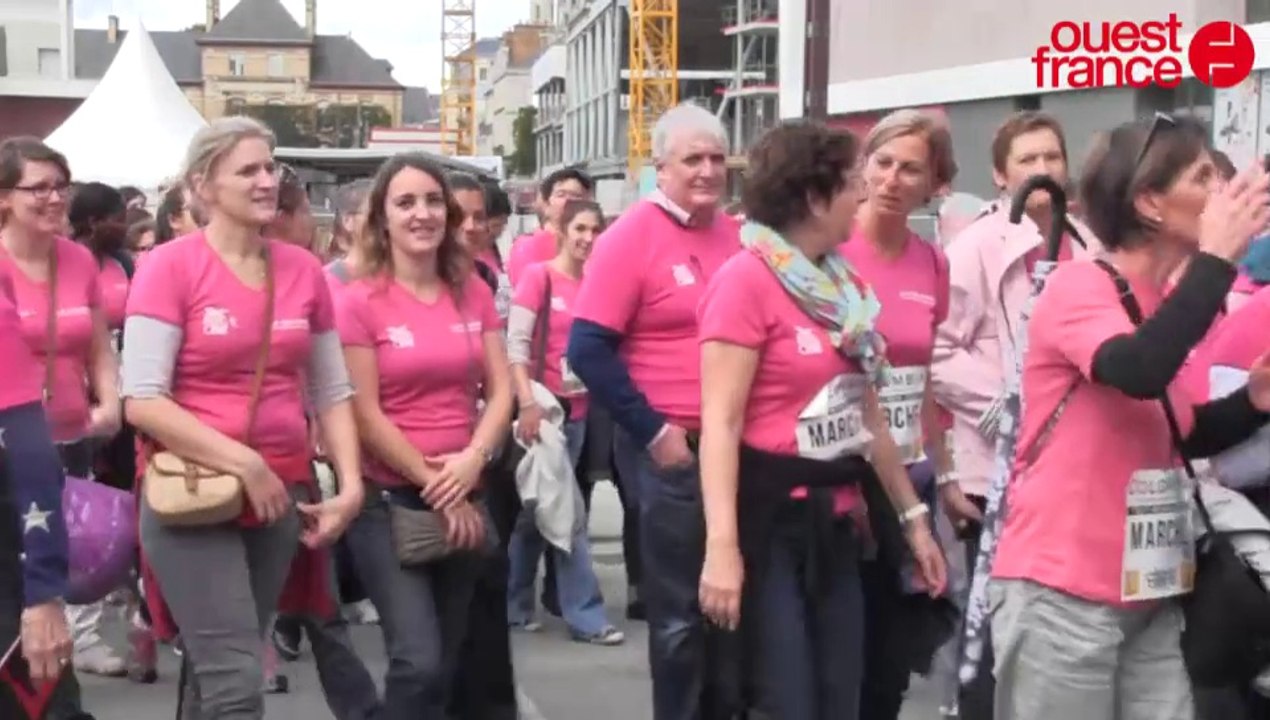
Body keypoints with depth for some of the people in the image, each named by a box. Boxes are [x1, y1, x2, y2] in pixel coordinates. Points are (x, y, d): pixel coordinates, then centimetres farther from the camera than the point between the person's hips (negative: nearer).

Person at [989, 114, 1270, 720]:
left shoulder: (1164, 303, 8)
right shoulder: (1078, 286, -13)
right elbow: (1139, 373, -34)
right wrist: (1217, 256, -25)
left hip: (1148, 598, 7)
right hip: (1061, 595, -7)